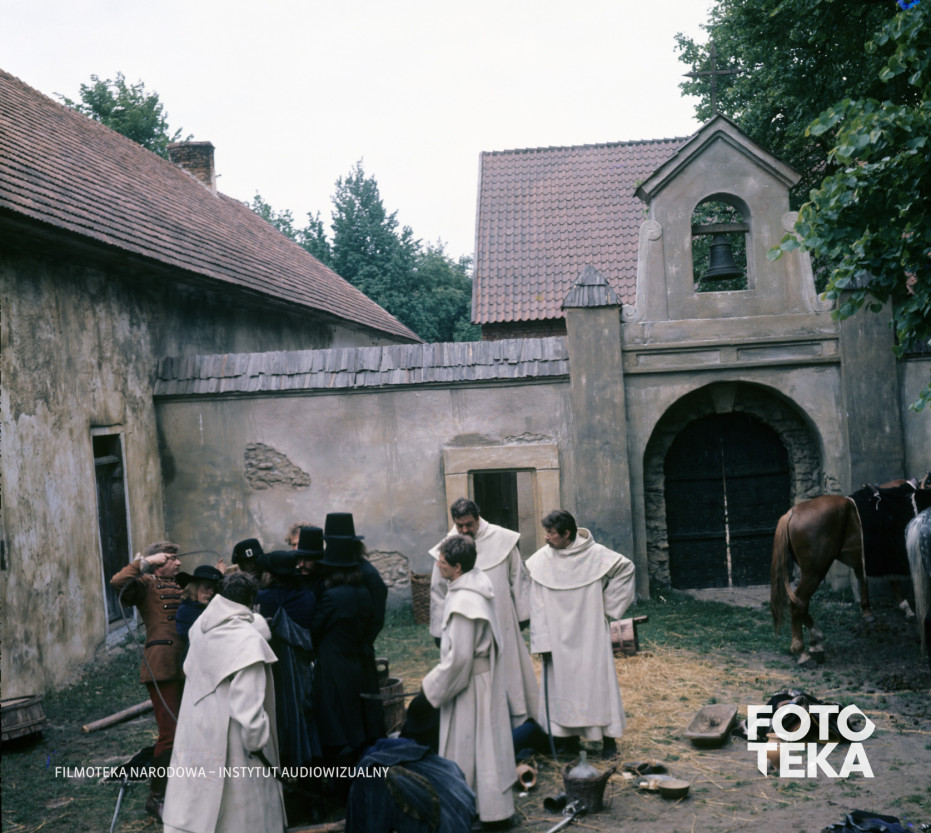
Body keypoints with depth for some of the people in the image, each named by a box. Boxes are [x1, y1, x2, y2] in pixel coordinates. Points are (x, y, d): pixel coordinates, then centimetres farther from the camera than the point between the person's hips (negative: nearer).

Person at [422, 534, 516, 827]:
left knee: (469, 744, 5)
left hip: (469, 682, -9)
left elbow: (459, 656, -25)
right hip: (486, 676, 9)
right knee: (486, 740, 18)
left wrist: (434, 687, -12)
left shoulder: (463, 602, -28)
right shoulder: (479, 584, 2)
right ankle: (496, 806, 29)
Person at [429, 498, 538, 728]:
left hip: (502, 623, 1)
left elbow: (519, 579, 7)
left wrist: (522, 614, 8)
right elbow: (438, 592, 4)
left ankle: (520, 724, 23)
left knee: (509, 673, 8)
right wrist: (440, 631, 4)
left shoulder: (502, 540, -2)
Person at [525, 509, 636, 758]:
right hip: (558, 638, 1)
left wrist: (608, 604, 1)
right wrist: (541, 641, -9)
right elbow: (537, 606, -4)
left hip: (590, 634, -1)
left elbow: (626, 568, 5)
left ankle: (608, 737, 13)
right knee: (562, 683, 5)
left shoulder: (596, 555, -9)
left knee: (598, 680, 3)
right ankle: (570, 735, 17)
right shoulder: (541, 560, -5)